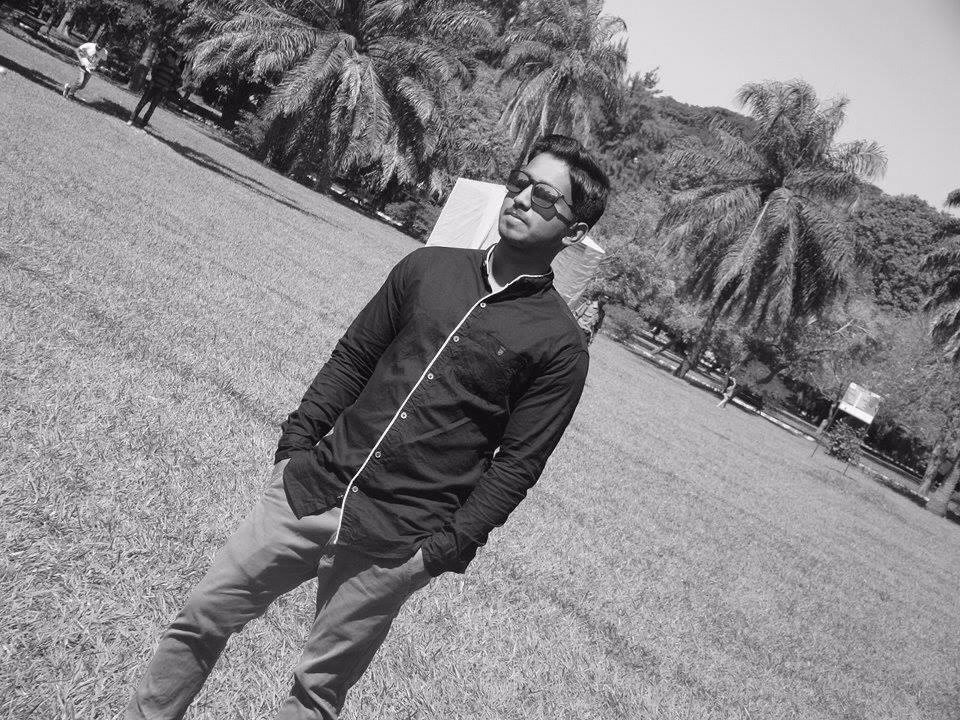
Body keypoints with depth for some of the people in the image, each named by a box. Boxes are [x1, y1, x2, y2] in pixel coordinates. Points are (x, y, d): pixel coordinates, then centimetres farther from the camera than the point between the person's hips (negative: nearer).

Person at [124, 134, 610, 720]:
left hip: (397, 543, -4)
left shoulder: (561, 345, -6)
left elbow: (518, 461, -6)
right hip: (313, 489, 4)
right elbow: (353, 358, 12)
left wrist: (453, 545, -10)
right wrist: (299, 435, 5)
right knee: (203, 617, 9)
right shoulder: (429, 268, 6)